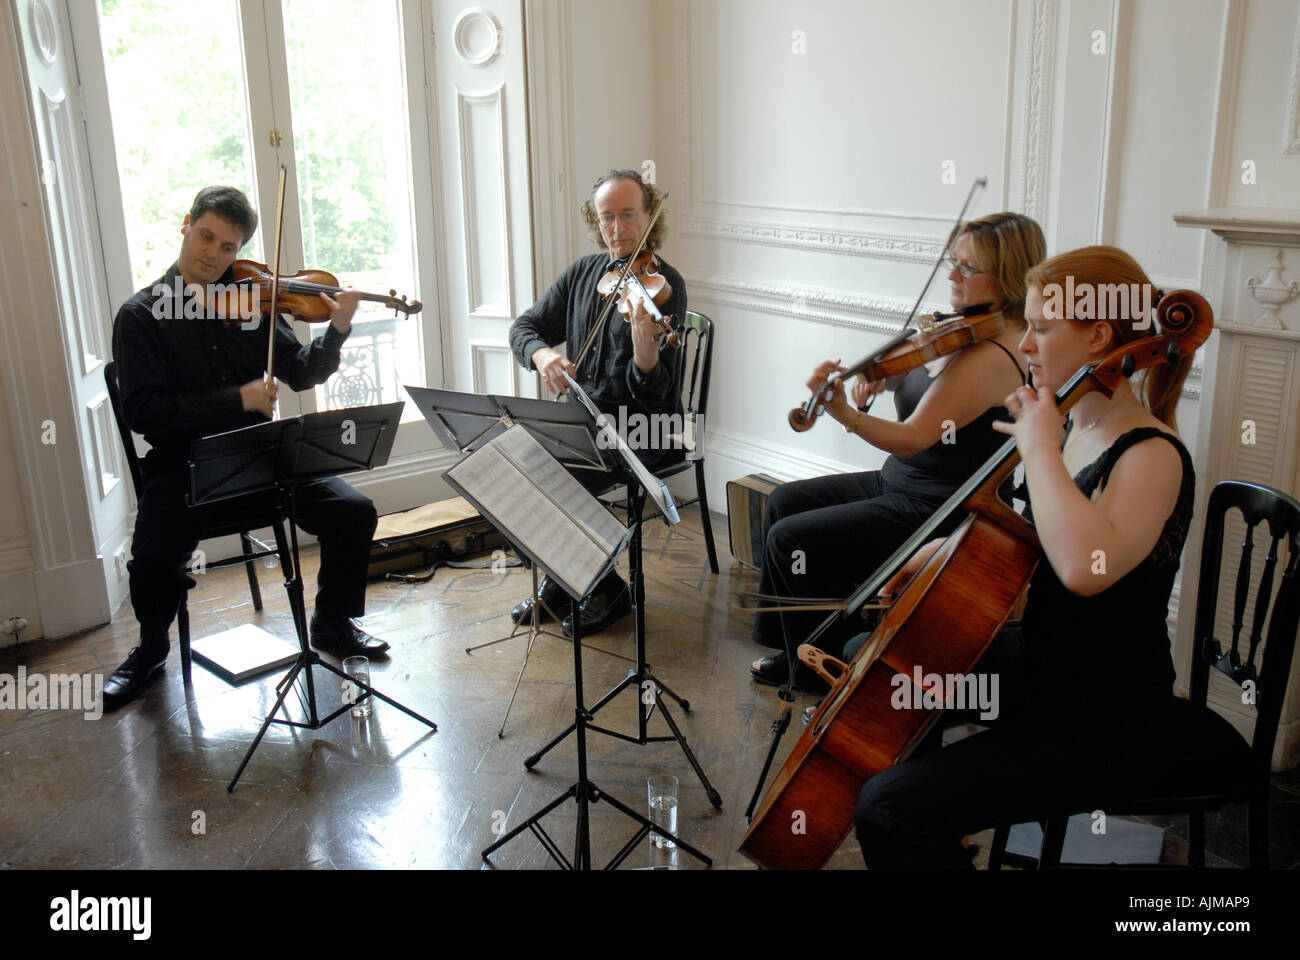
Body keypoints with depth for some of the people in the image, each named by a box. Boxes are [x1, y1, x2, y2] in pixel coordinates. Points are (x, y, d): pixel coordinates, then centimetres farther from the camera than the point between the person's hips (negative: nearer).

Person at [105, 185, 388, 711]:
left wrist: (336, 331, -13)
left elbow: (302, 373, 5)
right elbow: (143, 411, -11)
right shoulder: (141, 315, -2)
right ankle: (152, 648, 10)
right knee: (152, 560, -27)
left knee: (354, 511, -17)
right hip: (183, 464, -2)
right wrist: (238, 400, -18)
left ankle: (333, 623, 10)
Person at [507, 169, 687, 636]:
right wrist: (542, 353, -17)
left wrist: (644, 340, -41)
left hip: (642, 429, -6)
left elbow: (653, 391, -20)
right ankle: (560, 584, 6)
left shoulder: (663, 284, -12)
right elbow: (524, 327, 6)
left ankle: (608, 593, 0)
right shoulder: (581, 273, 8)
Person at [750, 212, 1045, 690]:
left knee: (791, 537, -12)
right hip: (902, 483, 11)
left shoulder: (990, 357, -26)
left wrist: (844, 412, -43)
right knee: (785, 500, 13)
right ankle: (800, 645, 22)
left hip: (935, 512, -11)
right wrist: (878, 375, -3)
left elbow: (910, 438, -30)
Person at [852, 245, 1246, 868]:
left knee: (889, 808, -25)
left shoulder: (1152, 455, -23)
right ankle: (933, 840, 41)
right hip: (1042, 664, 10)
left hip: (1111, 722, -10)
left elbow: (1085, 566, -44)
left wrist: (1038, 447, -31)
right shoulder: (1071, 426, 3)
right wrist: (951, 549, 6)